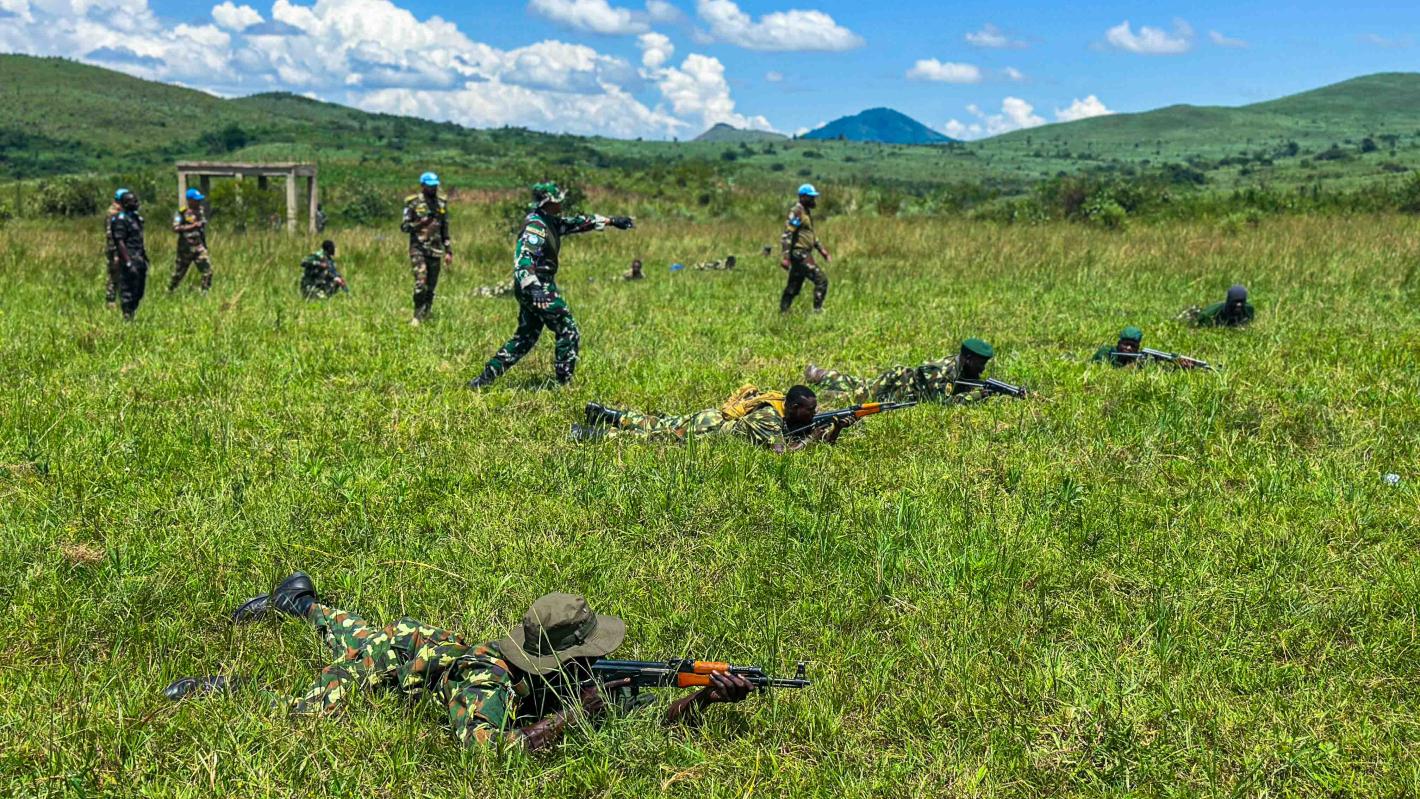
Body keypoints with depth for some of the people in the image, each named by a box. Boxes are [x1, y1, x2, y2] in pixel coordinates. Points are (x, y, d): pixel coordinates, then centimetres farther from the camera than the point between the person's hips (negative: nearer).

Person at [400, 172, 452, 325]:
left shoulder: (442, 203, 12)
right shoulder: (413, 203, -2)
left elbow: (445, 230, 17)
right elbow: (404, 226, -2)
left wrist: (448, 251, 13)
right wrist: (419, 224, -19)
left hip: (436, 250, 4)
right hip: (418, 248, -4)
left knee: (431, 287, 5)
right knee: (420, 283, -16)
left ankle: (425, 316, 17)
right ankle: (417, 316, -6)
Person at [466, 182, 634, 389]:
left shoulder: (550, 222, 11)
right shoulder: (536, 225, -17)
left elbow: (577, 222, 22)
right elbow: (522, 258, -29)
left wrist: (610, 221, 23)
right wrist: (533, 288, -42)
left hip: (535, 288, 10)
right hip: (538, 288, -10)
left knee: (525, 337, 16)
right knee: (569, 332, -2)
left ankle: (487, 376, 15)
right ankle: (564, 384, 3)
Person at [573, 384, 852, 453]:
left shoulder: (794, 418, -3)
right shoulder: (767, 417, -29)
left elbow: (826, 440, 1)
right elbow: (780, 452, -39)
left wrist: (837, 427, -19)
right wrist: (810, 440, -29)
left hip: (714, 419, 8)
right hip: (705, 428, -8)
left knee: (656, 425, 21)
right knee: (648, 437, 0)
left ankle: (606, 414, 33)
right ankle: (590, 434, 9)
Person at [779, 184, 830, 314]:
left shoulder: (807, 211, 18)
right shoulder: (797, 212, -14)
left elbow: (812, 234, 28)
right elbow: (787, 235, -21)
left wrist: (822, 250, 24)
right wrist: (784, 256, -28)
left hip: (804, 254, 10)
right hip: (800, 254, -10)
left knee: (793, 287, 12)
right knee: (821, 280, -11)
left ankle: (783, 313, 17)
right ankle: (817, 311, -9)